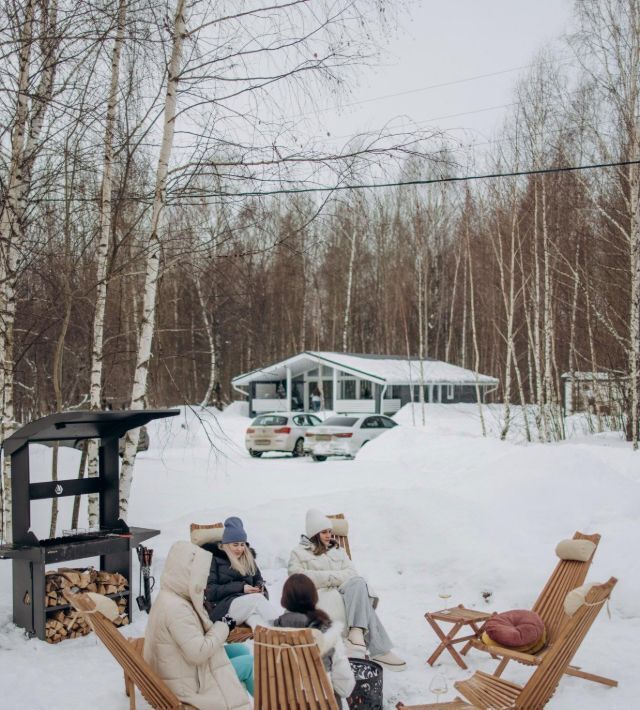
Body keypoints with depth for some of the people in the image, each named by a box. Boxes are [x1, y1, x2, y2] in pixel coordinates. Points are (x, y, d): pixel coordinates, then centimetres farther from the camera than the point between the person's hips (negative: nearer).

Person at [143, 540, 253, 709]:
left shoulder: (170, 597, 2)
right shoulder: (176, 608, -29)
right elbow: (198, 653, -30)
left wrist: (217, 627, -2)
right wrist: (223, 627, -17)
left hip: (181, 670, 10)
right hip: (186, 684, -10)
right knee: (248, 663, -1)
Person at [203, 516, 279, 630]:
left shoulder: (248, 558, 22)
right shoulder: (214, 559, 5)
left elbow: (258, 579, 28)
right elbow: (210, 591, -3)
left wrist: (260, 587, 2)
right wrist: (240, 587, -12)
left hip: (249, 603, 4)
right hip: (224, 606, -4)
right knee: (257, 598, -34)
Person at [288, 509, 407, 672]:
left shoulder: (337, 550, 27)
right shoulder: (299, 553, 14)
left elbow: (352, 573, 11)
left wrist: (325, 577, -7)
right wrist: (334, 577, -9)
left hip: (344, 593, 5)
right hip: (319, 596, -4)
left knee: (358, 583, -33)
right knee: (362, 604, -32)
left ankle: (356, 632, -43)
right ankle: (379, 651, -35)